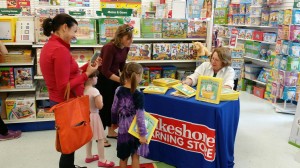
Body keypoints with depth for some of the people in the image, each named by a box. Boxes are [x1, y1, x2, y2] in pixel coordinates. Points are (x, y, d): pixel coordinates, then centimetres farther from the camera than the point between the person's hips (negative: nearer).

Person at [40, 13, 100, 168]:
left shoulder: (49, 46, 7)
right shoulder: (60, 50, -23)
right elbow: (64, 86, -25)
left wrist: (87, 67, 5)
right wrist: (87, 73, -17)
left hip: (59, 102, 10)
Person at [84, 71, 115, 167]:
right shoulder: (94, 91, -24)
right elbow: (100, 106, -22)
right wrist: (100, 98, -7)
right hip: (93, 116, -8)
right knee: (100, 138, 4)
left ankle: (89, 156, 36)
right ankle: (102, 160, 12)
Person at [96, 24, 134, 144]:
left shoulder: (125, 48, -5)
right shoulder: (109, 48, -29)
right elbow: (105, 71, -29)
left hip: (114, 77, 8)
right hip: (103, 78, -8)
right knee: (104, 106, 1)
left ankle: (111, 132, 30)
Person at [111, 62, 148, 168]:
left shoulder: (119, 90, -5)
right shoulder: (138, 95, -19)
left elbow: (114, 109, 5)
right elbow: (140, 117, -19)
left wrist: (114, 122, 21)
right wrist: (143, 134, -12)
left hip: (123, 128, 4)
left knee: (123, 157, 17)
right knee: (135, 156, 12)